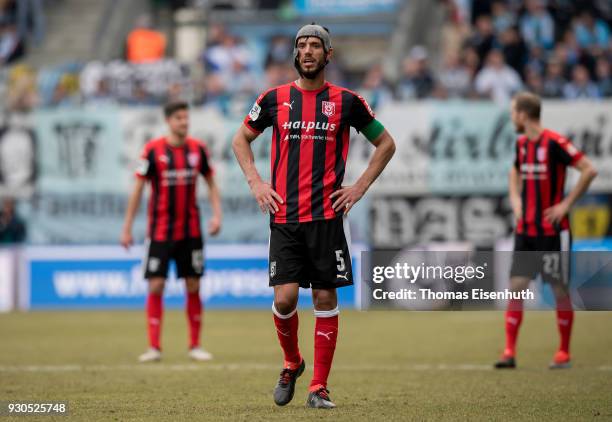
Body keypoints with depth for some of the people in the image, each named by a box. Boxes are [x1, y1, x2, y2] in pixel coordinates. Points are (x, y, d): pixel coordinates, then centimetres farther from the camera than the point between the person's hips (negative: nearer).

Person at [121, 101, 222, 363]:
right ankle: (154, 347, -1)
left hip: (190, 231, 3)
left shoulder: (197, 149, 2)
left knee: (193, 287, 3)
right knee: (156, 286, -6)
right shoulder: (153, 150, -7)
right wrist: (127, 228, -4)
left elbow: (211, 184, 13)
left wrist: (216, 214, -2)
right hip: (160, 231, -3)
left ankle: (195, 346, 12)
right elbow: (138, 189, -3)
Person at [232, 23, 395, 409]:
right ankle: (292, 364, 20)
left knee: (326, 298, -1)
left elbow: (386, 143, 13)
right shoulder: (274, 99, 6)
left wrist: (359, 188, 4)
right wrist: (256, 183, 7)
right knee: (285, 298, -8)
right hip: (284, 216, 1)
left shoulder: (346, 101, 3)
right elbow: (241, 140, 21)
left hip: (327, 216, -1)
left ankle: (319, 388, 5)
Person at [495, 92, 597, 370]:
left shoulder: (554, 143, -15)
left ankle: (564, 353, 12)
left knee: (559, 289, 1)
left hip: (552, 230, -7)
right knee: (516, 286, -1)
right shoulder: (521, 143, 9)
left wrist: (566, 204, -17)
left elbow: (589, 170, -19)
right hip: (525, 229, 7)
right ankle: (509, 352, 0)